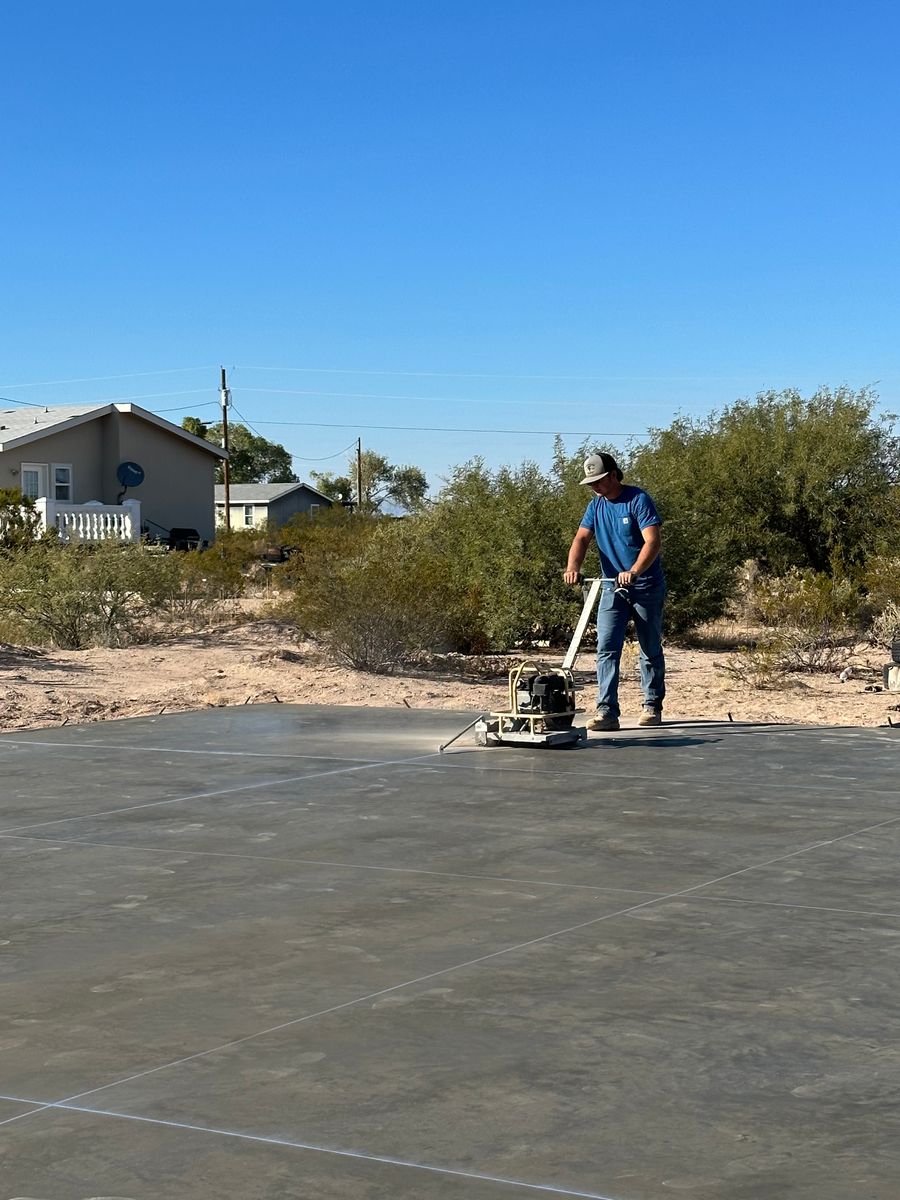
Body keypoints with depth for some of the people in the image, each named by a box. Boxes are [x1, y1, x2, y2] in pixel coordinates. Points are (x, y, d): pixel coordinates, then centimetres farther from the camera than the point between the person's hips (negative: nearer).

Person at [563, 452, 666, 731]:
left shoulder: (638, 500, -12)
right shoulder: (596, 506, 7)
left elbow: (652, 542, -21)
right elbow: (582, 538, -3)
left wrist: (633, 572, -36)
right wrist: (573, 567, -23)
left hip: (646, 586, -5)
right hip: (612, 588, 5)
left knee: (651, 650, 7)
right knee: (606, 648, -8)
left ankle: (652, 707, 21)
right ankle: (607, 711, -13)